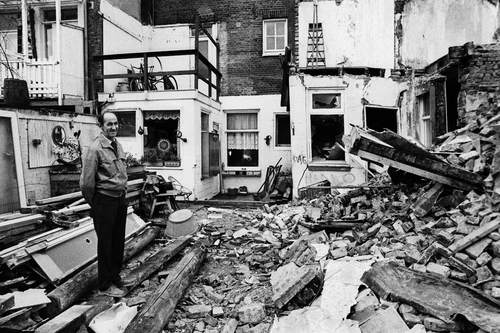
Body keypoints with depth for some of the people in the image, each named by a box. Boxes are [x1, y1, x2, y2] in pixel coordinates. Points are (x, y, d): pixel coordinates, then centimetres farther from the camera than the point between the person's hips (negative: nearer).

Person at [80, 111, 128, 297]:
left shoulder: (118, 146, 9)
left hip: (120, 199, 7)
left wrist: (124, 194, 15)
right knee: (105, 243, 6)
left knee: (119, 241, 17)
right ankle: (106, 285, 21)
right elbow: (86, 182, -16)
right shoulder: (96, 148, -16)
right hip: (104, 201, -7)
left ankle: (115, 277, 36)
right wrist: (94, 204, -5)